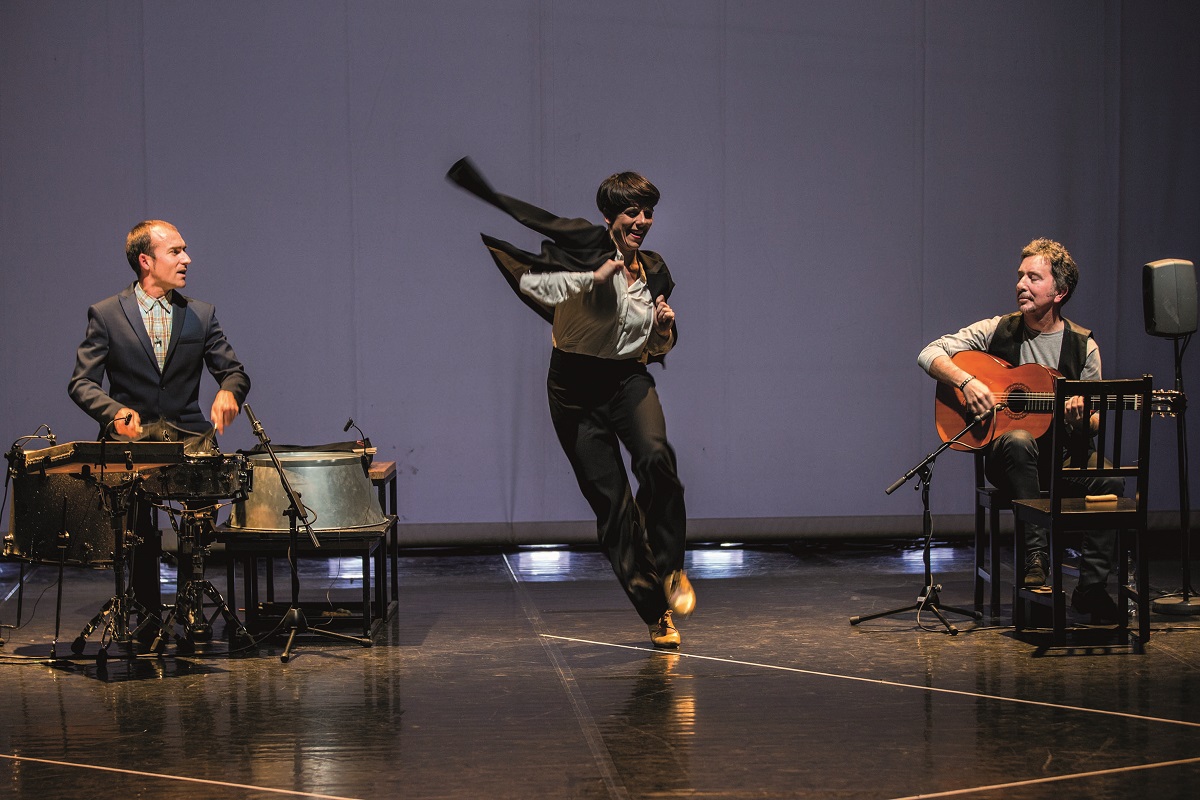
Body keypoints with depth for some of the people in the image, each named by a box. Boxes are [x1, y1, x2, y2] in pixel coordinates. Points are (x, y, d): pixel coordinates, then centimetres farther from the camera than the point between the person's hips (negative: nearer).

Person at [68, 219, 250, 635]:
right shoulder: (106, 314, 4)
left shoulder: (201, 315, 11)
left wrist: (227, 392, -15)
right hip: (130, 437, -1)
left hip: (188, 436, 1)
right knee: (135, 514, -27)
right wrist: (116, 411, -22)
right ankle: (149, 611, -4)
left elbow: (235, 371, 10)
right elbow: (82, 382, -1)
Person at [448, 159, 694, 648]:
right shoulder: (586, 247, -7)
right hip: (576, 387, -2)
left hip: (629, 381, 3)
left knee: (656, 457, -29)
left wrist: (665, 327, -3)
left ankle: (671, 568, -10)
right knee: (610, 502, -2)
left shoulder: (654, 272, 8)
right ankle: (655, 612, 10)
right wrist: (593, 278, -24)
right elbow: (529, 282, -21)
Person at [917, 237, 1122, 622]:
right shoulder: (997, 331, 2)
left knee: (1109, 478, -29)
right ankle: (1035, 554, -31)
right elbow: (929, 354, -2)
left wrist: (1082, 417, -16)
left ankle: (1091, 587, -17)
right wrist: (966, 381, -19)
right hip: (1006, 452, -1)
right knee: (1019, 440, -37)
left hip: (1062, 452, 2)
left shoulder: (1083, 345, 5)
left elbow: (1095, 422, 9)